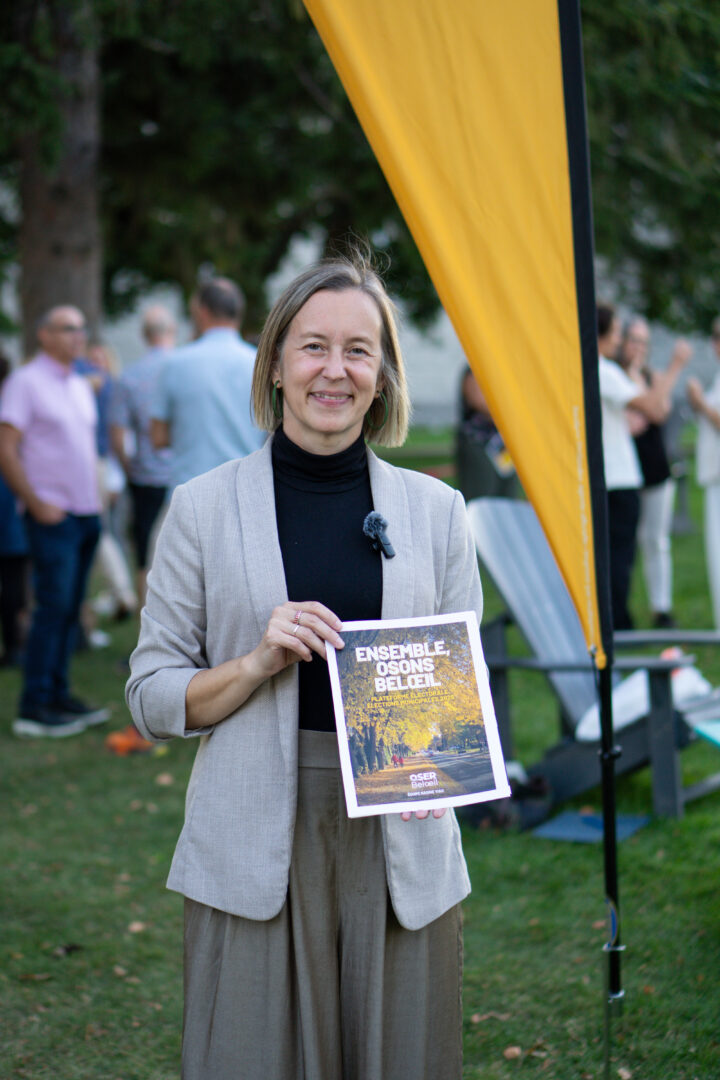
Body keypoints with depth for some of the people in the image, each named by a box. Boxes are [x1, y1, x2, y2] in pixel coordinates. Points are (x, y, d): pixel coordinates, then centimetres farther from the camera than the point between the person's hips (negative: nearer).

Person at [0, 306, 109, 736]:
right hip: (53, 515, -7)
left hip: (87, 513, 7)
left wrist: (97, 496, 14)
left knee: (71, 608, 8)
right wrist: (36, 503, -15)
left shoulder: (81, 386, 17)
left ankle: (58, 694, 15)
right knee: (53, 606, -10)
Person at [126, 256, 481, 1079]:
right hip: (256, 849, -1)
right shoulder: (205, 508, 2)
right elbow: (151, 696, 3)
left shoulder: (434, 509, 7)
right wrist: (258, 663, -14)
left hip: (400, 847, 2)